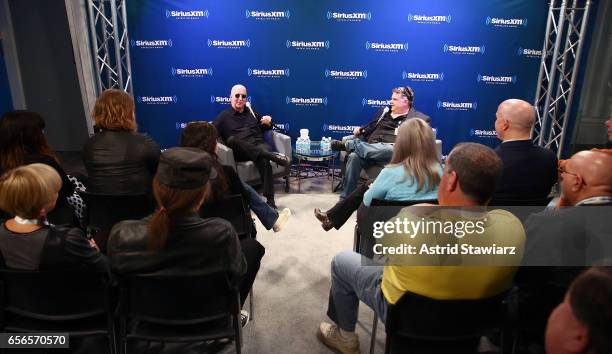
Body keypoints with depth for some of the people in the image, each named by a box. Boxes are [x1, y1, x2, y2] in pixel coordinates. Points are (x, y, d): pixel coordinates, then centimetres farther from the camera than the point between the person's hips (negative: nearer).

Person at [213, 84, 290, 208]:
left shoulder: (251, 112, 25)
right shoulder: (224, 116, 14)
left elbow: (265, 128, 34)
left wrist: (268, 122, 10)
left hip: (259, 146, 2)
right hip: (240, 152, -1)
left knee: (264, 160, -35)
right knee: (231, 139, -36)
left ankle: (270, 200, -43)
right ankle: (272, 155, -46)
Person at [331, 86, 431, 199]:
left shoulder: (418, 118, 13)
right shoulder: (384, 112, 30)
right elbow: (370, 128, 36)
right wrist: (360, 130, 14)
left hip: (392, 152, -4)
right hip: (370, 148, 4)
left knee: (389, 150, -41)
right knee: (354, 156, -30)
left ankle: (347, 145, -29)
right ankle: (345, 198, -28)